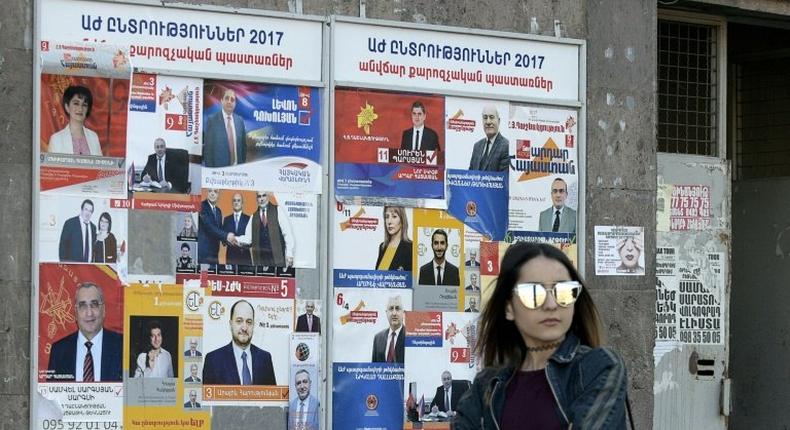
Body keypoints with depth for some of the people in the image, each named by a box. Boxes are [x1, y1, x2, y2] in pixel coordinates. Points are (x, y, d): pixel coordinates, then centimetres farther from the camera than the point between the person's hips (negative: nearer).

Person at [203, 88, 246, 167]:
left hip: (237, 168, 4)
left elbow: (243, 145, 12)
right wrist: (210, 169, -10)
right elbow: (207, 148, -6)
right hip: (218, 168, -4)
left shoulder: (240, 120, 7)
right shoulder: (212, 120, -6)